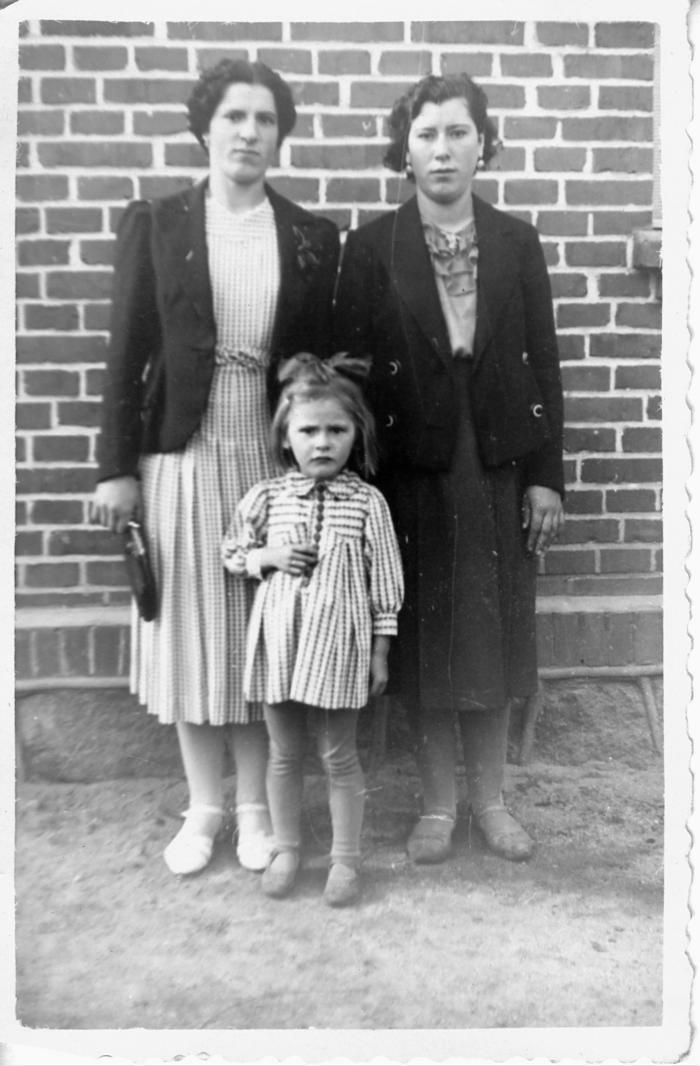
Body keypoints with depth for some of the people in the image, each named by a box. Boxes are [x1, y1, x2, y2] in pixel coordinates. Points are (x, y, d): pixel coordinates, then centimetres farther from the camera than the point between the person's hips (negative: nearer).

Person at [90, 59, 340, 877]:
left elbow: (321, 357, 6)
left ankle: (254, 806, 24)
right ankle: (203, 806, 24)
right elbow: (126, 353, 0)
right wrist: (116, 466, -4)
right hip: (180, 457, 0)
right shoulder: (153, 225, 3)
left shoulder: (312, 238, 6)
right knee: (189, 632, 7)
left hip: (272, 456, 1)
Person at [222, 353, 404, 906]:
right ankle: (286, 848, 33)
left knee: (339, 755, 9)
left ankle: (346, 857, 25)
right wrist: (267, 557, -9)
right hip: (278, 637, 2)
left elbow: (384, 579, -3)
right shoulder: (267, 496, 0)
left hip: (339, 640, -2)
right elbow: (232, 552, 12)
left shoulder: (368, 502, -6)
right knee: (284, 752, 14)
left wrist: (380, 652, -2)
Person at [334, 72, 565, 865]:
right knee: (424, 636, 6)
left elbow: (543, 364, 4)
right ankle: (437, 802, 24)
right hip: (414, 468, -1)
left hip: (500, 464, 2)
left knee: (496, 632, 9)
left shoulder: (516, 242, 5)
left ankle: (488, 797, 27)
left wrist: (547, 474, -1)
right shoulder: (371, 247, -1)